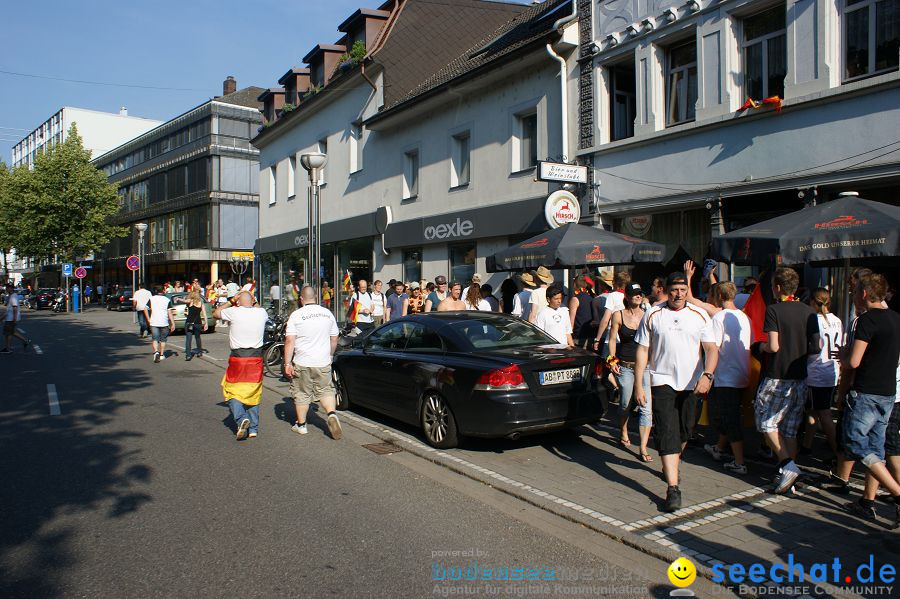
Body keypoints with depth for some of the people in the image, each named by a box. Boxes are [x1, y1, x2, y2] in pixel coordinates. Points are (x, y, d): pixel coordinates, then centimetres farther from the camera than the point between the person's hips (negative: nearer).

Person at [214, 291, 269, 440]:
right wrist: (252, 302, 27)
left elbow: (215, 313, 14)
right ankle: (253, 428, 15)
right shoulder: (261, 313, 1)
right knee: (253, 393, 13)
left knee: (231, 391, 10)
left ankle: (241, 418, -13)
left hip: (238, 358, -3)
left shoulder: (233, 312, -7)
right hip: (256, 358, 3)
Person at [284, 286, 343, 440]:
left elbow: (290, 341, -12)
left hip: (302, 363, -3)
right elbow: (334, 339, 12)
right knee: (325, 390, 13)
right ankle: (331, 413, -9)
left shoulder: (296, 315, -7)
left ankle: (301, 425, 20)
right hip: (323, 363, 3)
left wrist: (287, 363, -8)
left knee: (302, 394, 10)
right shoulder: (328, 314, 5)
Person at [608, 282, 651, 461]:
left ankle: (643, 448, -5)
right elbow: (612, 339, 5)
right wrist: (612, 360, -4)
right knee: (626, 403, 12)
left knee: (646, 407, -8)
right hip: (625, 366, 0)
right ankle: (623, 433, 41)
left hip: (645, 365, 0)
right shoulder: (618, 315, 3)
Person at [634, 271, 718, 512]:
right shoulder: (652, 315, 1)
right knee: (667, 433, -11)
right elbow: (642, 350, 2)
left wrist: (707, 374, -20)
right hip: (662, 382, -2)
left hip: (692, 384, 2)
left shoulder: (699, 316, 3)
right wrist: (638, 385, -4)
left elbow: (711, 349, -1)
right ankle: (673, 488, -12)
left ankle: (671, 465, 43)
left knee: (685, 431, 14)